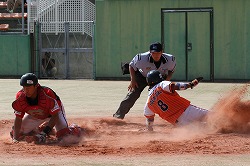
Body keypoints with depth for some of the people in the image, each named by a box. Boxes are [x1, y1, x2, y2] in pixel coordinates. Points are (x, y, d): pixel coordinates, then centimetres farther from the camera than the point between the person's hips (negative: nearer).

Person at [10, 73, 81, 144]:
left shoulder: (47, 95, -40)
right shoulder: (20, 97, -28)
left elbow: (55, 116, -32)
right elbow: (18, 118, -20)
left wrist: (44, 133, -41)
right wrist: (15, 138, -30)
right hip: (34, 116, 4)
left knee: (65, 137, -24)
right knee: (15, 133, -4)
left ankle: (75, 128, 13)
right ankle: (37, 129, 25)